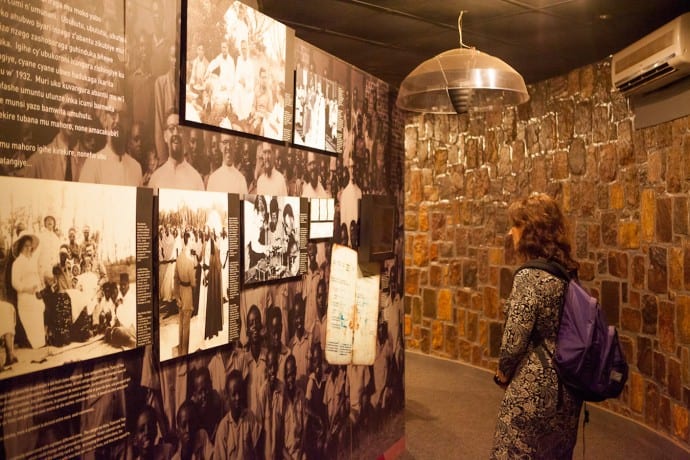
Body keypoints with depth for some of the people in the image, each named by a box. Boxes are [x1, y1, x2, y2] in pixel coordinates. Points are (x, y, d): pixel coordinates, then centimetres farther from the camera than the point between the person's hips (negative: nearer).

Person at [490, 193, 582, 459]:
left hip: (534, 388, -8)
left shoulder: (529, 276, -20)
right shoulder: (567, 271, 4)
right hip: (566, 385, 8)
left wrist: (503, 372, -1)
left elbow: (515, 340, -19)